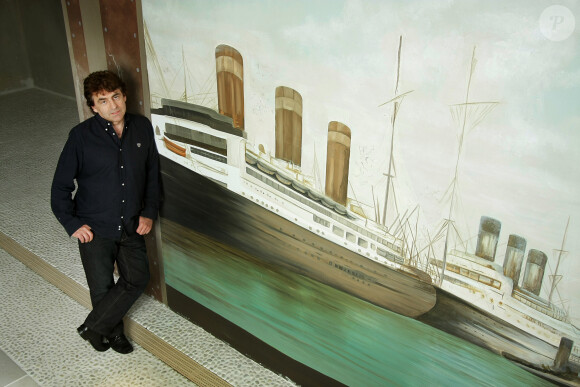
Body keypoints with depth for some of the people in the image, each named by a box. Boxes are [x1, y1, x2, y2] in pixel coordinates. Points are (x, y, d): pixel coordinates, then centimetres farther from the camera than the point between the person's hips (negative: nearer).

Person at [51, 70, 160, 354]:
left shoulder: (142, 128, -3)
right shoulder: (81, 136, -13)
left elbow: (152, 174, 8)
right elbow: (61, 186, -6)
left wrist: (149, 212, 2)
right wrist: (72, 223, -10)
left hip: (131, 226, 3)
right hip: (95, 228, -3)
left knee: (137, 279, 4)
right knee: (102, 287, 8)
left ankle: (93, 326, 23)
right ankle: (113, 331, 36)